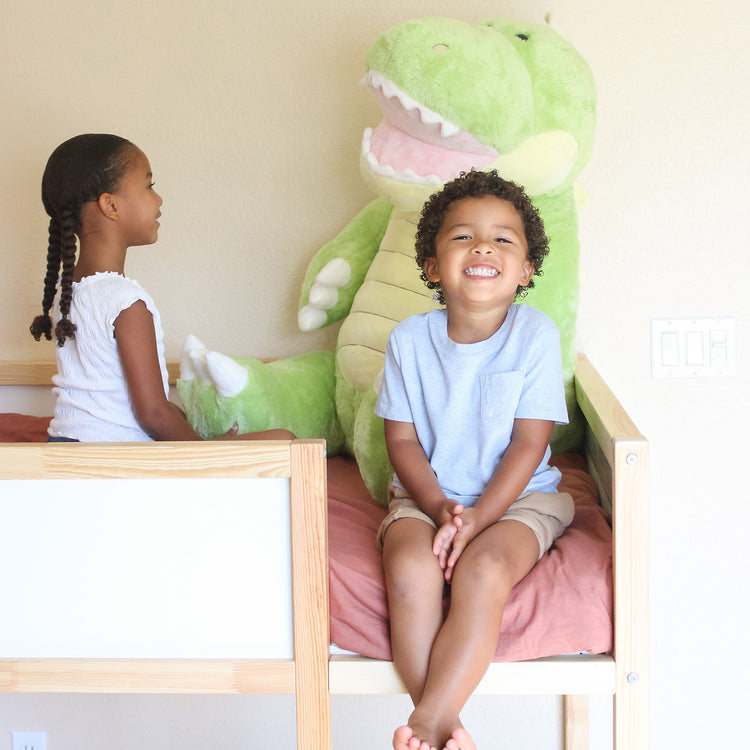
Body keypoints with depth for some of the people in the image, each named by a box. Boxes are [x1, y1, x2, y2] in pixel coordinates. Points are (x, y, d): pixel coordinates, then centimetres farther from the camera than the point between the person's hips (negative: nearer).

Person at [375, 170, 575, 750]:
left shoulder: (535, 333, -7)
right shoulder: (410, 338, -1)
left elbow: (528, 445, -9)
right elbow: (402, 440, 0)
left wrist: (477, 517, -19)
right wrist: (439, 508, -17)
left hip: (516, 496, -1)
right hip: (428, 495, 2)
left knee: (482, 571, -33)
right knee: (410, 566, -30)